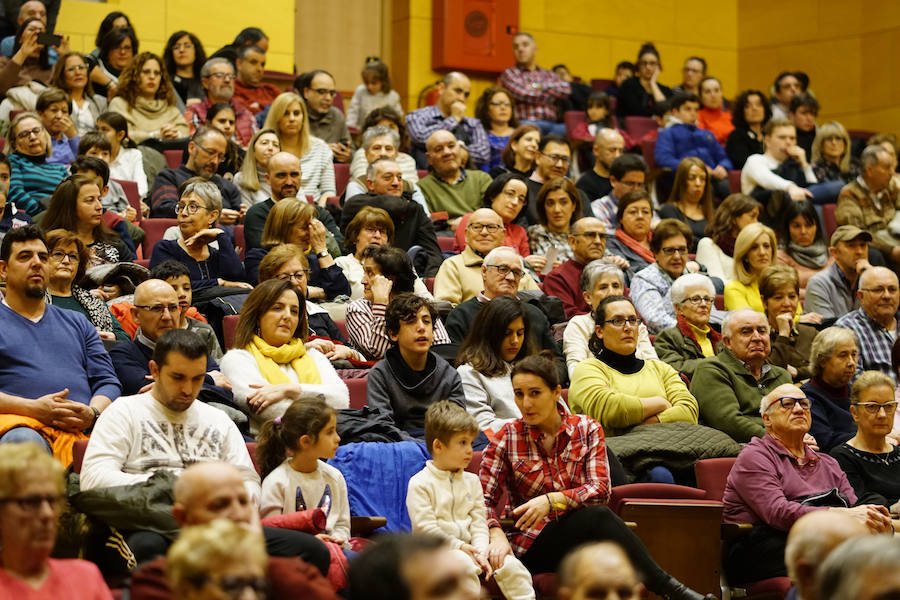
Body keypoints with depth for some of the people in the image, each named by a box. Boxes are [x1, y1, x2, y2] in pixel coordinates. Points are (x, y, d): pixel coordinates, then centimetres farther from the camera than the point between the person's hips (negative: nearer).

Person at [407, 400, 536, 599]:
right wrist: (459, 547, -16)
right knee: (464, 566, -36)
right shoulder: (420, 484, -5)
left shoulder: (471, 481, 14)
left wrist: (480, 552, -9)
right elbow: (425, 527, -12)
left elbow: (479, 523, 9)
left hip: (469, 547, 6)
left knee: (511, 565, -14)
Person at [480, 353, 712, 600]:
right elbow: (485, 498, -1)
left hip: (583, 533, 2)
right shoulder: (507, 438, 3)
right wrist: (497, 535, -21)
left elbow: (600, 489, -6)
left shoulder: (587, 429, 6)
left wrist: (552, 500, -21)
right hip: (532, 545, -2)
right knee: (598, 517, -32)